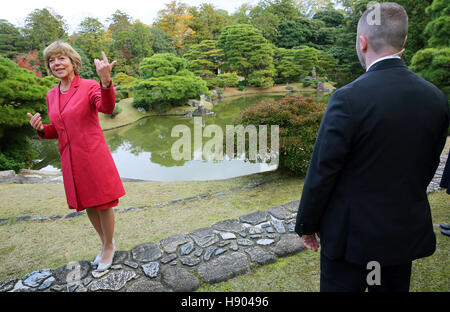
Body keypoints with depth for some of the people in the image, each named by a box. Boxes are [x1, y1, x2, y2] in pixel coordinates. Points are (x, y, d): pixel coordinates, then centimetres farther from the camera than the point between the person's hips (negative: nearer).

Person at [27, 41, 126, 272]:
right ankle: (106, 243, 39)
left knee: (102, 204, 5)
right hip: (70, 160, 7)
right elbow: (57, 131, 17)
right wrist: (41, 129, -5)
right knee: (87, 205, 18)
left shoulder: (90, 87, -8)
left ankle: (109, 247, 29)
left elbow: (107, 108, -30)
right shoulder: (51, 96, 10)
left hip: (93, 156, -6)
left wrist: (106, 81, -48)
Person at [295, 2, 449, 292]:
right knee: (394, 286, 24)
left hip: (352, 234, -5)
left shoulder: (349, 98, -22)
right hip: (407, 232, 6)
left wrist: (307, 224, -5)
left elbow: (322, 171, -18)